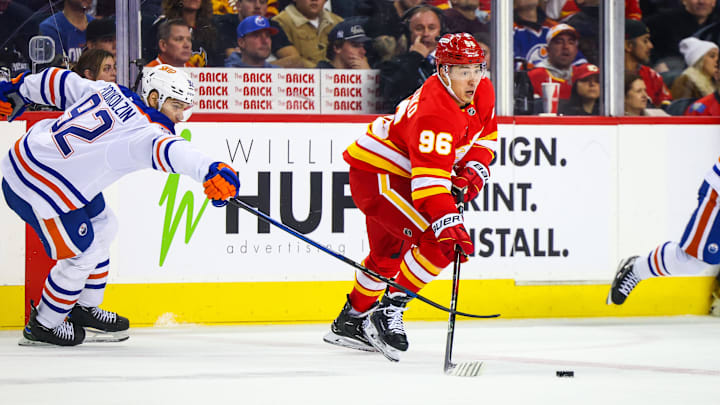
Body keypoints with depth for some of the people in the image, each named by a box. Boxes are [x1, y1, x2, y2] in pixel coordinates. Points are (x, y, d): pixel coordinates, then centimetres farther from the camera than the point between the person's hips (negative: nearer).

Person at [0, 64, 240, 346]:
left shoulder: (111, 92, 1)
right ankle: (42, 326, 20)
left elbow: (59, 82, 13)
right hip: (35, 188, -10)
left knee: (103, 227, 22)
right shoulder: (144, 130, -25)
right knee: (83, 254, 1)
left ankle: (83, 309, 37)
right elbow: (168, 150, -48)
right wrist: (209, 170, -65)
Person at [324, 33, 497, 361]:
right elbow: (428, 178, -41)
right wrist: (449, 226, -49)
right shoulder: (434, 110, -33)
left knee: (389, 254, 26)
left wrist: (474, 170, -3)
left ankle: (351, 321, 45)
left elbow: (484, 135, 16)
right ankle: (387, 313, -13)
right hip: (376, 175, -10)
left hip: (396, 175, 10)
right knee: (440, 244, -22)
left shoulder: (482, 92, -4)